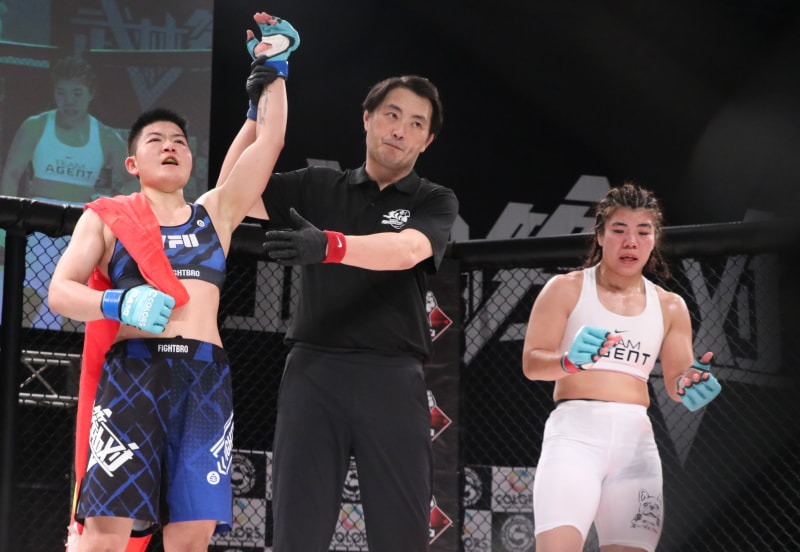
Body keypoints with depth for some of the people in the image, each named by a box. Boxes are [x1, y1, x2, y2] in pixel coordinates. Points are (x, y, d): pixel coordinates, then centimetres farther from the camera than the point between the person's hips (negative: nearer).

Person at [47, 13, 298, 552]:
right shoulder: (107, 217, 13)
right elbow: (60, 289, 4)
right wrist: (119, 304, -14)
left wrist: (272, 70, 13)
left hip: (205, 376, 3)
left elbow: (267, 144, 15)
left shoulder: (215, 213, 21)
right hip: (133, 370, -3)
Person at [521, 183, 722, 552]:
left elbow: (676, 381, 16)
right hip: (575, 430, -4)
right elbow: (531, 362, 0)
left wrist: (690, 384, -8)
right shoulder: (566, 289, 5)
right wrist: (570, 360, -22)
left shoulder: (670, 307, 16)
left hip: (637, 439, 4)